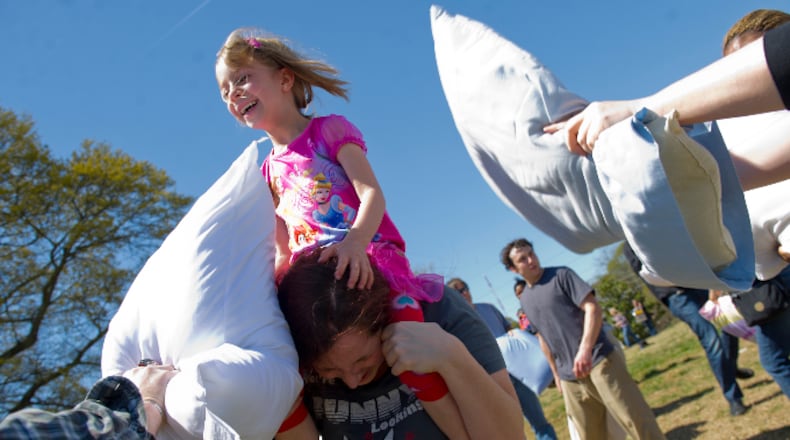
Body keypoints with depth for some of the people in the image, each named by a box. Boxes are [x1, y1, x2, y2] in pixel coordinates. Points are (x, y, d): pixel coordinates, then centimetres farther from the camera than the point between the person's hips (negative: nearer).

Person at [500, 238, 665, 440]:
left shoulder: (560, 275, -3)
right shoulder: (525, 300, 11)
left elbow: (593, 308, -12)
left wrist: (585, 349, -25)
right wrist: (556, 373, 19)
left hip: (598, 362, -5)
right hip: (570, 378, 5)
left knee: (637, 420, -7)